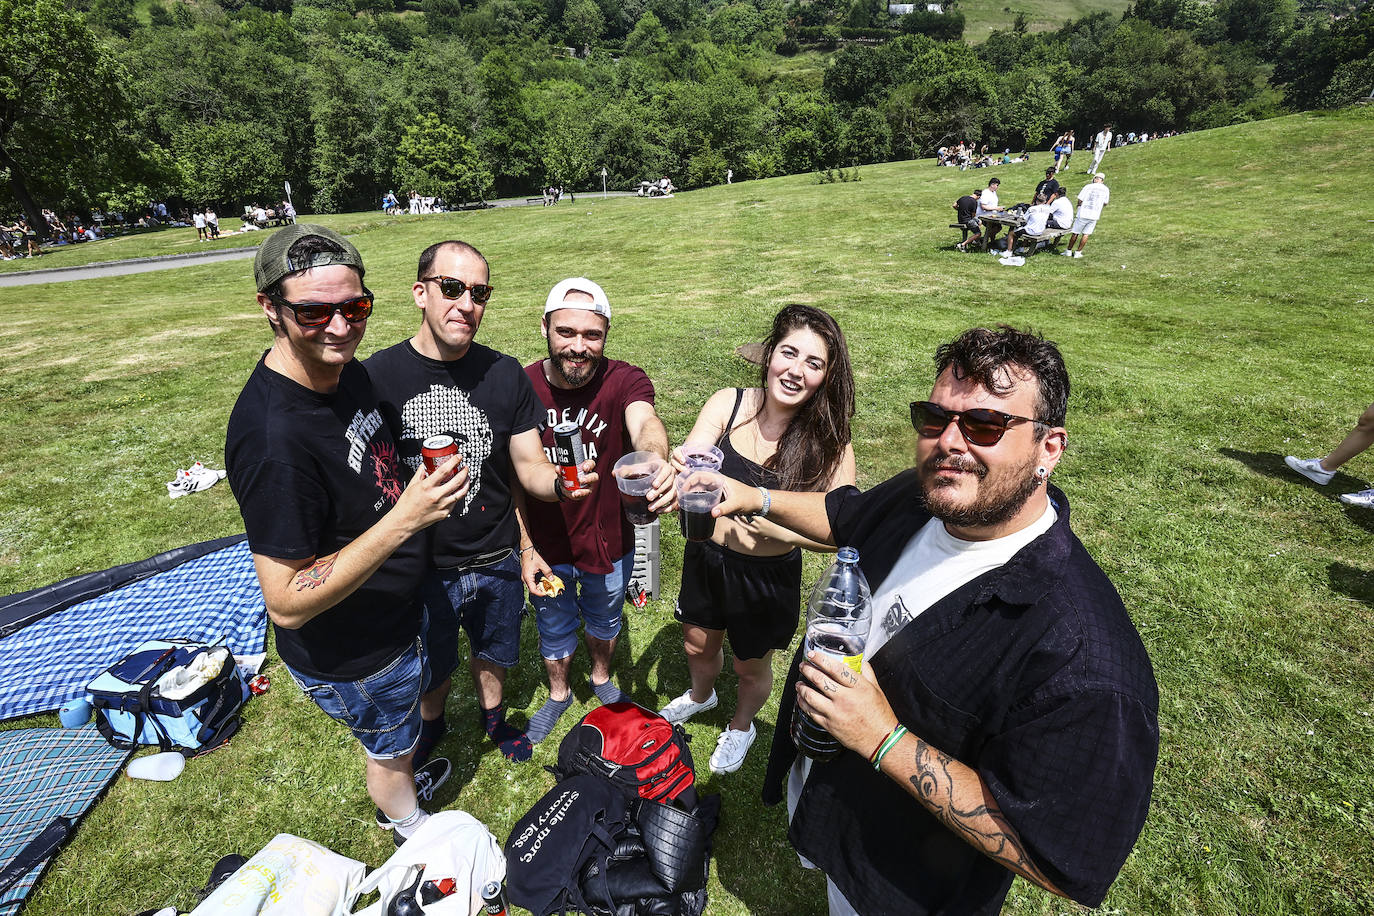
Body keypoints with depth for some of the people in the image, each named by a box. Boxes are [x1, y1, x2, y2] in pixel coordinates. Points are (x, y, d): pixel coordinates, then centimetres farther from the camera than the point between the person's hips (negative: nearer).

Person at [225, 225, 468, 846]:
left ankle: (402, 780, 65)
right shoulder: (273, 438, -37)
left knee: (399, 731, 35)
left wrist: (416, 485, 3)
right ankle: (411, 826, 56)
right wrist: (404, 519, -38)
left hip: (392, 616, 7)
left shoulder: (346, 370, -8)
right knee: (390, 748, 24)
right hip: (348, 658, -7)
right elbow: (287, 603, -32)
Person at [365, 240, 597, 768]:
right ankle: (430, 733, 56)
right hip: (420, 566, -1)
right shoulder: (378, 376, -13)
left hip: (497, 563, 2)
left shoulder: (505, 375, -8)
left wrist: (560, 483, -28)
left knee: (495, 654, 25)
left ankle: (494, 717, 57)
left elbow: (530, 465, -7)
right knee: (431, 670, 22)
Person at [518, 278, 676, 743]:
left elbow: (645, 422, -45)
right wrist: (526, 548, -10)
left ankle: (602, 678, 60)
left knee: (604, 621, 28)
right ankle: (558, 694, 56)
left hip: (609, 543, 0)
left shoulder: (624, 381, -22)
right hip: (544, 546, 1)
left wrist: (656, 461, -68)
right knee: (554, 630, 25)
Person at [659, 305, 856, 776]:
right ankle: (701, 695, 65)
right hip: (706, 557, 3)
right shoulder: (728, 404, -16)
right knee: (698, 646, 28)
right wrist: (680, 478, -47)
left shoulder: (829, 442, -21)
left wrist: (761, 518, -38)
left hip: (768, 577, -2)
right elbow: (688, 468, -23)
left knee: (751, 667, 23)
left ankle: (741, 726, 60)